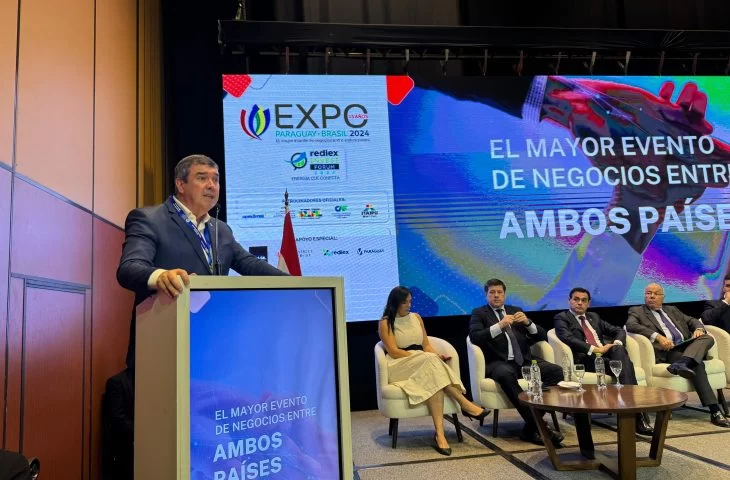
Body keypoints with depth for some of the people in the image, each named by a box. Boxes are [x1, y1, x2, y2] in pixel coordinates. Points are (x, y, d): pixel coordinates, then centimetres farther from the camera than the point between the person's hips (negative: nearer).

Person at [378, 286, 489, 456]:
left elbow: (426, 345, 14)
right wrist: (425, 357, -16)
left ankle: (439, 434, -43)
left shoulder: (416, 317, 19)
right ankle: (466, 405, -35)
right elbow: (394, 352, -8)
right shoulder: (385, 323, 3)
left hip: (424, 364, 5)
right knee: (431, 362, -35)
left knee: (433, 379, -34)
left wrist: (437, 355, -9)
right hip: (400, 367, -5)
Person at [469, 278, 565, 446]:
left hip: (524, 361, 4)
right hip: (499, 363, -4)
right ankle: (537, 424, -31)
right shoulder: (479, 313, 10)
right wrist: (499, 326, -20)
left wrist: (528, 323, -4)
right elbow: (475, 337, -9)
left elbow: (542, 336, 16)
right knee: (506, 375, -38)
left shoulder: (516, 311, 20)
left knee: (556, 371, -21)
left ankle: (530, 428, -20)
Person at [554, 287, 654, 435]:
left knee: (619, 350, -32)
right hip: (586, 359, -5)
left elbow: (619, 330, 22)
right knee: (623, 363, -31)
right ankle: (636, 415, -33)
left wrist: (617, 344, -2)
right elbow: (568, 338, -13)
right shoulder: (562, 318, 7)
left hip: (606, 354, 5)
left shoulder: (594, 317, 29)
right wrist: (594, 349, -20)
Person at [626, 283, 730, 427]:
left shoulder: (672, 310, 29)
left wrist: (699, 329, -1)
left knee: (707, 338, -25)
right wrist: (658, 336, -23)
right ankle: (714, 411, -35)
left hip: (687, 347, 5)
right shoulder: (637, 311, 10)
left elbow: (692, 321, 26)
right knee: (697, 365, -31)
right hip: (667, 351, -5)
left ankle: (682, 363, -48)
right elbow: (630, 325, -11)